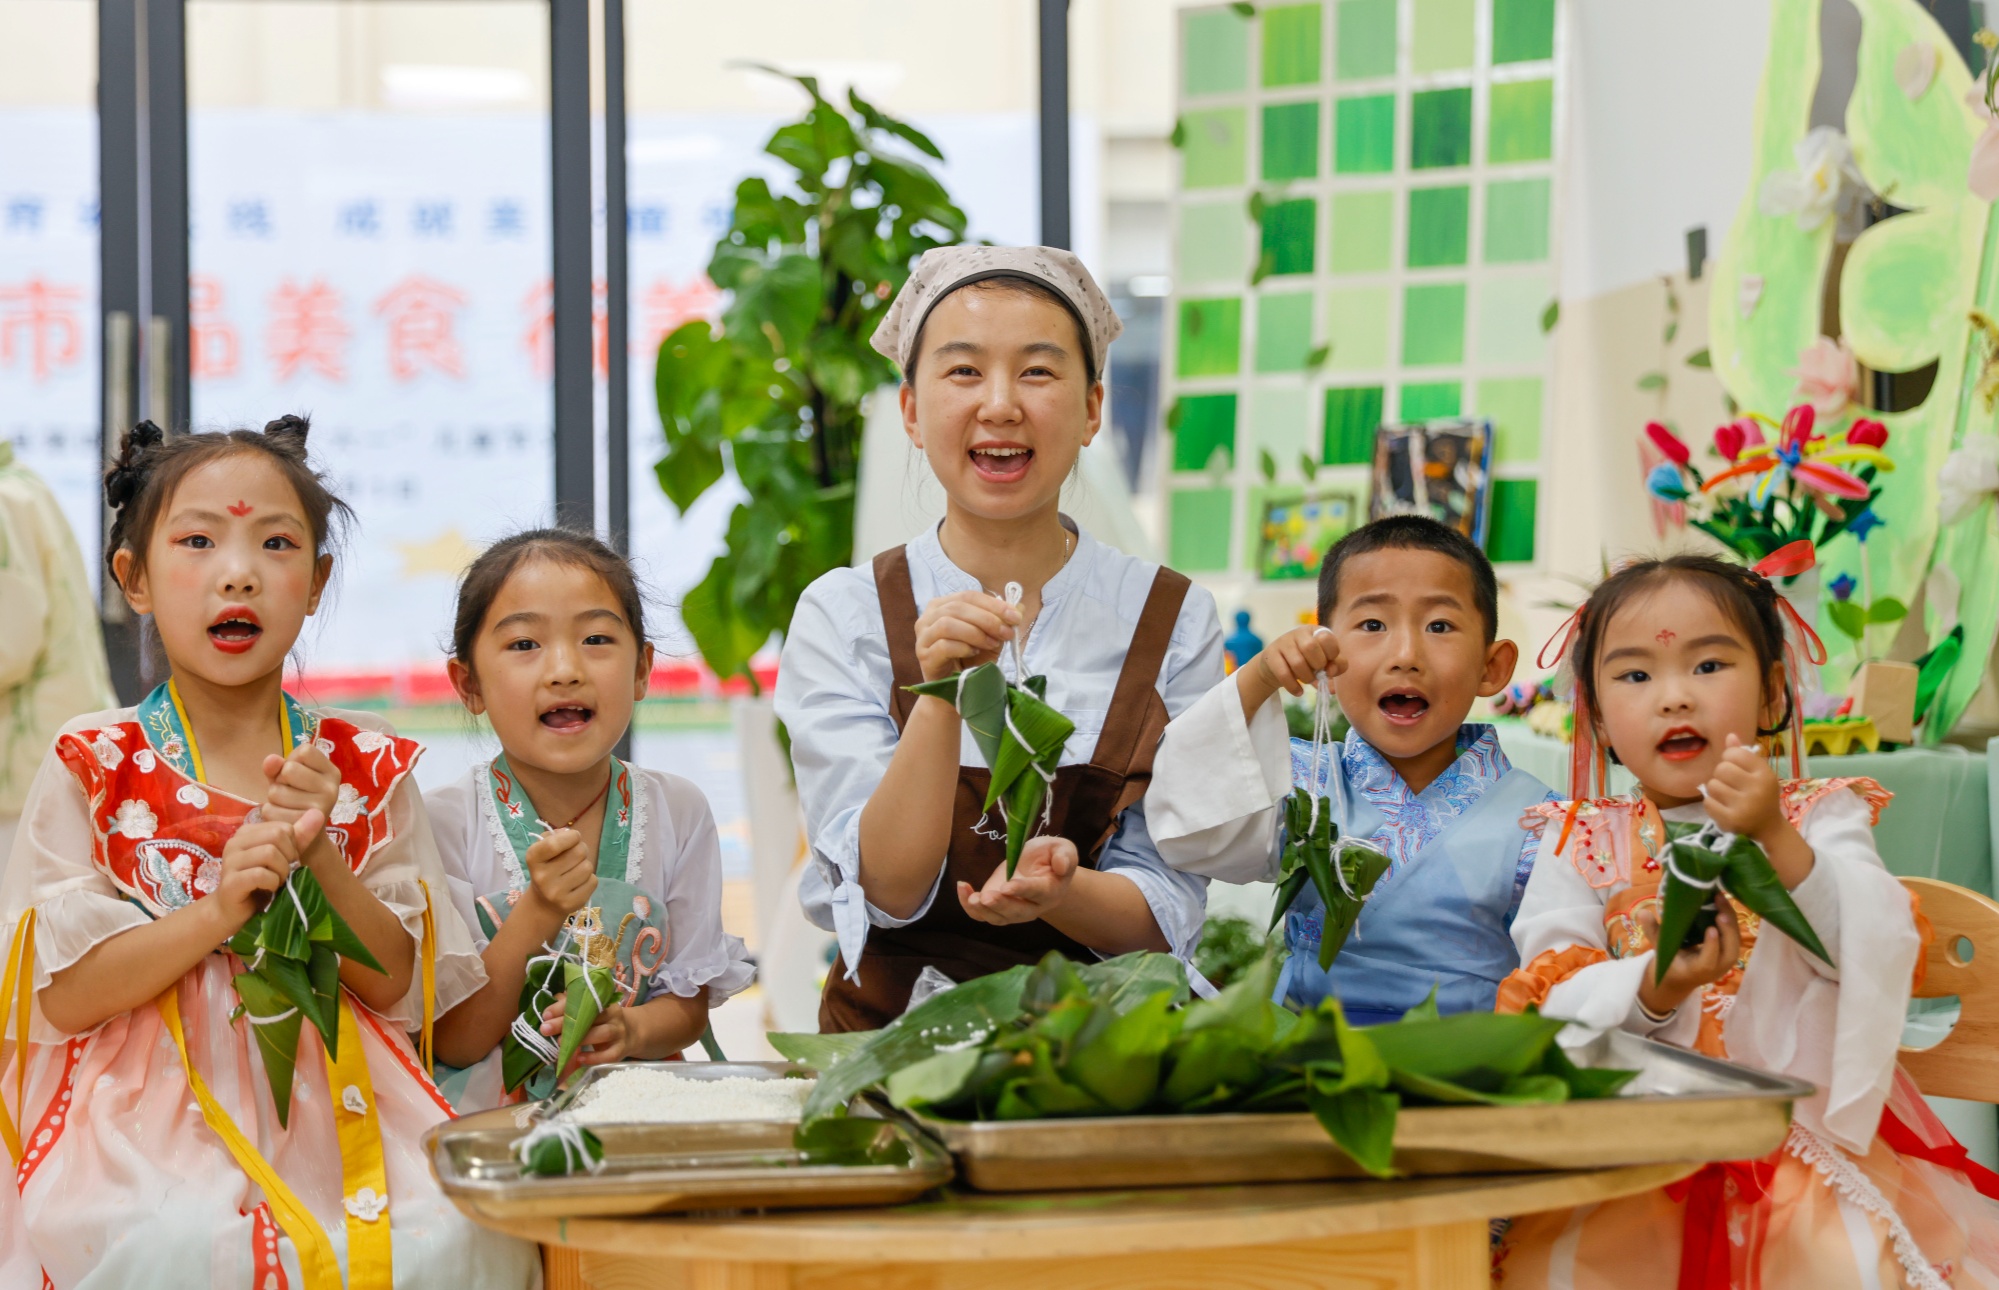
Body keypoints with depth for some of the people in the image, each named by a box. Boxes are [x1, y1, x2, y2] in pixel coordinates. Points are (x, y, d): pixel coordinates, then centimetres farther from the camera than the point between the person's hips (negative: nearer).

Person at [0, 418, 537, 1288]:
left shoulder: (367, 768, 9)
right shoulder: (91, 767, 2)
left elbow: (396, 988, 4)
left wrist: (319, 854, -12)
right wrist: (219, 910, -19)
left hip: (332, 1104, 3)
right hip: (156, 1114, -2)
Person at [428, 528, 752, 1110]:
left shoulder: (678, 813, 3)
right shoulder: (446, 822, -6)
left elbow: (690, 1005, 8)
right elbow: (453, 1043, -9)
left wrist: (630, 1031, -15)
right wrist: (539, 913, -23)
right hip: (488, 1119, -4)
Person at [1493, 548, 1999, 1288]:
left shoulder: (1820, 819, 7)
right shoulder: (1582, 844, 9)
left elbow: (1879, 950, -11)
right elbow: (1553, 1005, -3)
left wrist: (1776, 838, -24)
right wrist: (1652, 991, -24)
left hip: (1809, 1132, -1)